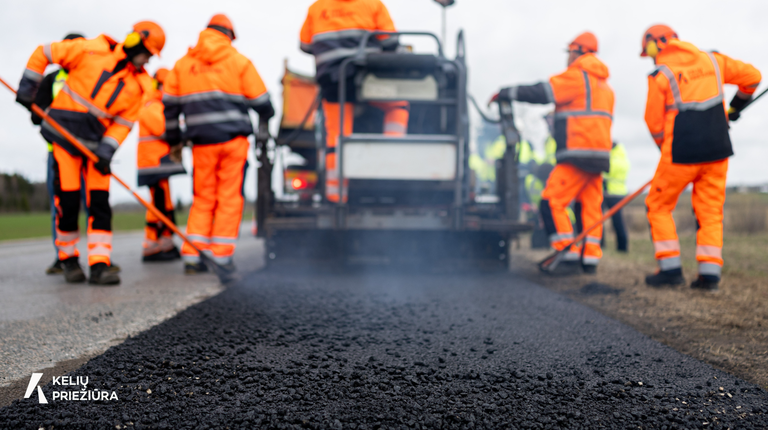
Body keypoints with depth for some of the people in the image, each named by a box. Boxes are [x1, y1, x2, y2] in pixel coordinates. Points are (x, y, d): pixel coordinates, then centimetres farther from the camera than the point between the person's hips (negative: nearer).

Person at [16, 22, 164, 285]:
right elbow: (43, 54, -1)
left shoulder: (138, 85, 1)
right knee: (68, 202, -4)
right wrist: (27, 89, -3)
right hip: (64, 133, -3)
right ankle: (69, 259, 15)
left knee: (100, 202, -5)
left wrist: (106, 151, -14)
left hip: (96, 142, 3)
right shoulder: (92, 51, -9)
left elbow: (123, 123, -1)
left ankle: (99, 266, -4)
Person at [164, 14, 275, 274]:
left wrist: (174, 139, 22)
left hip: (202, 142, 3)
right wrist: (264, 122, 27)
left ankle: (192, 255, 5)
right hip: (234, 139, -2)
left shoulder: (182, 64, 13)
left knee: (203, 199, 11)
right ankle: (221, 255, 0)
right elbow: (261, 101, 6)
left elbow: (170, 105, 12)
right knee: (230, 198, 2)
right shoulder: (239, 61, 5)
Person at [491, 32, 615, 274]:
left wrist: (505, 94, -2)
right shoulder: (604, 85, 24)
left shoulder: (576, 76, -5)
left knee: (552, 202, -7)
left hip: (578, 153, -9)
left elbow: (541, 92, -10)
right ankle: (591, 258, 9)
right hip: (599, 154, 9)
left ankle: (568, 255, -10)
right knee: (591, 206, 9)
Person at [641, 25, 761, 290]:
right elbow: (752, 76, 16)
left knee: (658, 206, 10)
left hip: (682, 152, -5)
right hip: (717, 150, 5)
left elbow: (654, 122, -2)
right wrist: (735, 106, 31)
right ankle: (709, 273, 3)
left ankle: (671, 268, 5)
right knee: (710, 211, 10)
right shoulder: (712, 60, 10)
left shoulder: (660, 75, -3)